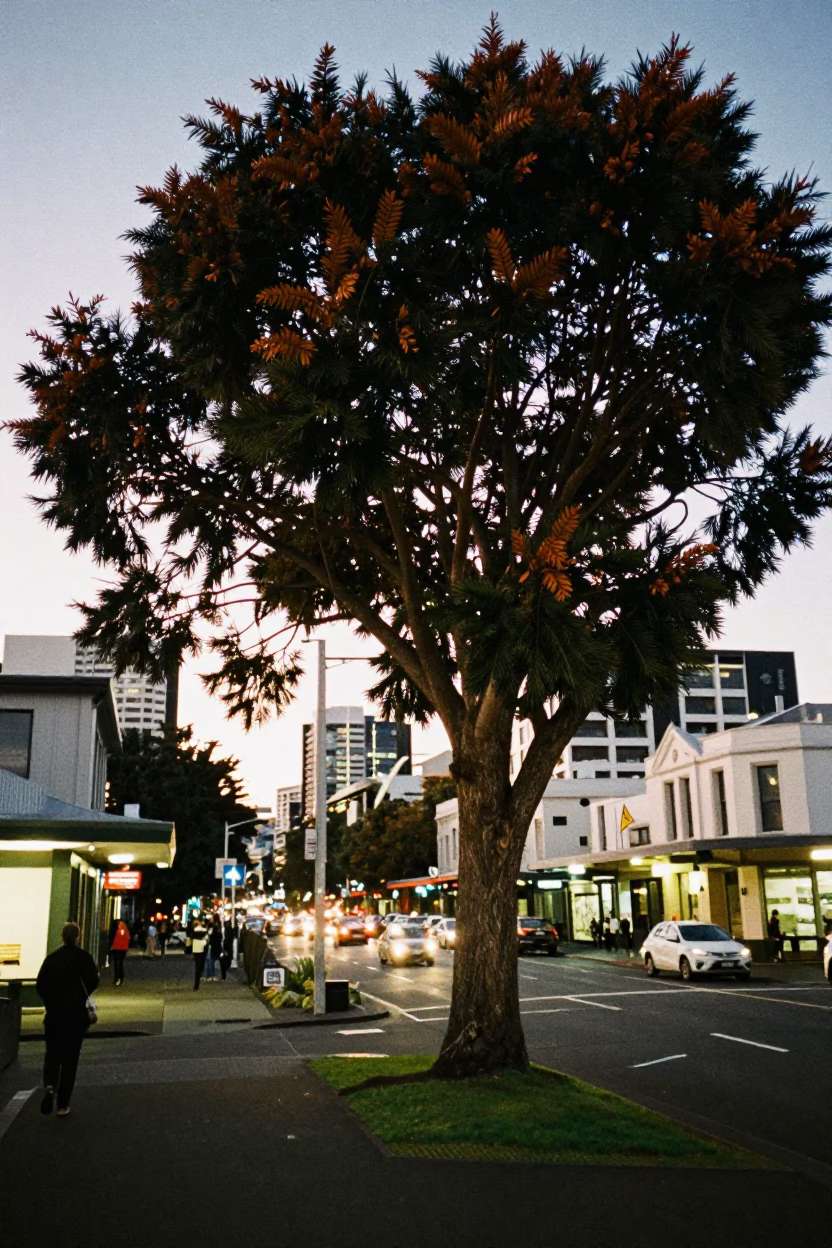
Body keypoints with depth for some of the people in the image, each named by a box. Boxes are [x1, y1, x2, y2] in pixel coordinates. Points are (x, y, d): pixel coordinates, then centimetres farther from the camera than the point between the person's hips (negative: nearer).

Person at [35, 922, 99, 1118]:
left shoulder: (51, 958, 0)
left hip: (54, 1014, 1)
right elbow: (92, 981, -11)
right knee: (70, 1058, 8)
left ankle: (49, 1086, -17)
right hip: (77, 1014, -1)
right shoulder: (83, 957, -5)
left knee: (52, 1054, 12)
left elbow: (40, 984, -1)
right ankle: (62, 1105, 9)